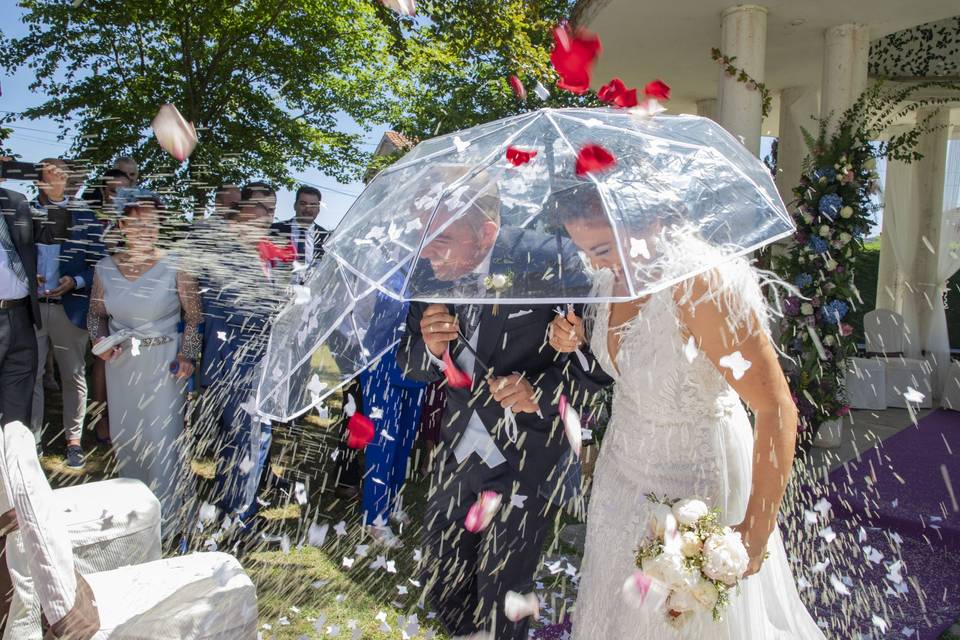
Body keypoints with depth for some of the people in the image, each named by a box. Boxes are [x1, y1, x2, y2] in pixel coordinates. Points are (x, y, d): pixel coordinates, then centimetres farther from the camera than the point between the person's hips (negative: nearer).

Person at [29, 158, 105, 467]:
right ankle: (33, 438, 20)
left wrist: (75, 282, -14)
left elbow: (99, 263, 1)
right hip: (30, 306, 1)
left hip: (70, 307, -1)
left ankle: (73, 439, 20)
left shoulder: (84, 216, 2)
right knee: (30, 375, 6)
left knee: (74, 376, 8)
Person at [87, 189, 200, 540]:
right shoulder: (106, 267, 2)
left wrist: (187, 355, -14)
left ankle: (166, 521, 18)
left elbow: (194, 316, -5)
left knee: (162, 438, -1)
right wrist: (100, 341, -5)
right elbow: (96, 313, 14)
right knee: (123, 435, 14)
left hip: (163, 362, -4)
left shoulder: (175, 267, -10)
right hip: (120, 363, 4)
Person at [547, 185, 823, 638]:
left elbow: (777, 409, -29)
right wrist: (577, 340, -10)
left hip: (696, 474, -6)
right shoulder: (616, 273, -9)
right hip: (624, 463, 7)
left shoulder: (702, 283, -32)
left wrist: (756, 534, -27)